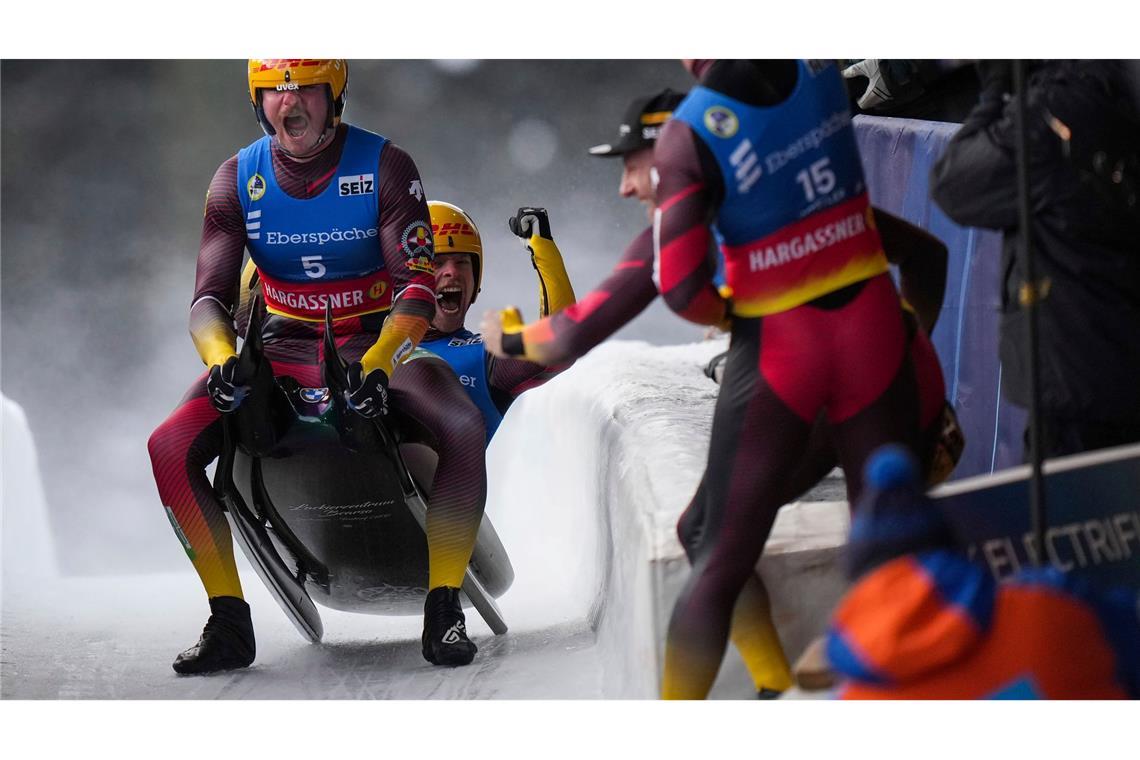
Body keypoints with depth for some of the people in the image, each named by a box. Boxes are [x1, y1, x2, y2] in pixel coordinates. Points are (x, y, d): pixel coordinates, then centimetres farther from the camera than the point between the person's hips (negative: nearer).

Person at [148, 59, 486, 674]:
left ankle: (443, 611, -20)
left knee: (463, 431, -33)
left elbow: (418, 284, -16)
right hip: (284, 350, 2)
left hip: (378, 343, -2)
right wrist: (221, 359, -27)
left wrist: (377, 362, -35)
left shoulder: (385, 166, -8)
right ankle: (229, 621, -11)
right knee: (169, 449, -22)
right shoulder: (238, 178, -1)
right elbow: (210, 296, -3)